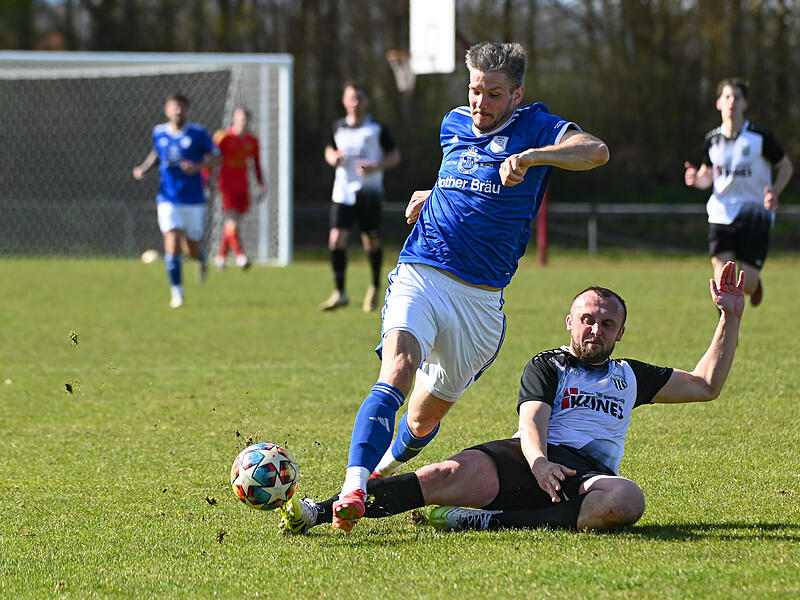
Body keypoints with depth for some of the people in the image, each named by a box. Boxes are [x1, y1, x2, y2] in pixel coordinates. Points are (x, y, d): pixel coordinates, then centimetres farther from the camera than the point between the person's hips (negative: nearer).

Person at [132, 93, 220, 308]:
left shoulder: (198, 134, -5)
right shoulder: (159, 133, 3)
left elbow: (216, 156, 1)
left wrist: (198, 166, -17)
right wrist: (144, 168, 5)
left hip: (194, 200, -1)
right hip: (168, 200, 1)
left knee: (192, 249, 5)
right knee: (172, 245, -15)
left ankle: (201, 258, 44)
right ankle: (176, 292, -4)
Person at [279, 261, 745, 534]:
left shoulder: (629, 376, 31)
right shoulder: (547, 366, 18)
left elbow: (706, 386, 35)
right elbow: (532, 420, -2)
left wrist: (731, 319, 27)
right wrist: (538, 460, -26)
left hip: (591, 472, 2)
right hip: (535, 458, -2)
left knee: (626, 500, -37)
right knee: (458, 473, -32)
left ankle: (485, 522, -38)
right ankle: (318, 511, -39)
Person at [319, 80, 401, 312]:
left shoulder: (377, 128, -2)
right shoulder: (338, 127, 7)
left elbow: (394, 156, 3)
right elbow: (330, 150, 23)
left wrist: (376, 167, -15)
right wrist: (333, 158, -1)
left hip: (369, 191, -2)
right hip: (343, 191, 2)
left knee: (371, 241, 3)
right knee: (336, 239, -11)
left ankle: (375, 287, 27)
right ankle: (339, 292, -5)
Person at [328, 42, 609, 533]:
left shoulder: (535, 127, -1)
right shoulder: (454, 125, 13)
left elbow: (597, 151, -21)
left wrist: (531, 156, -33)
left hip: (481, 298, -1)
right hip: (420, 277, 1)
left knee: (425, 419, 13)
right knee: (397, 372, -28)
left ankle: (383, 467, 46)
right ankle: (354, 489, -41)